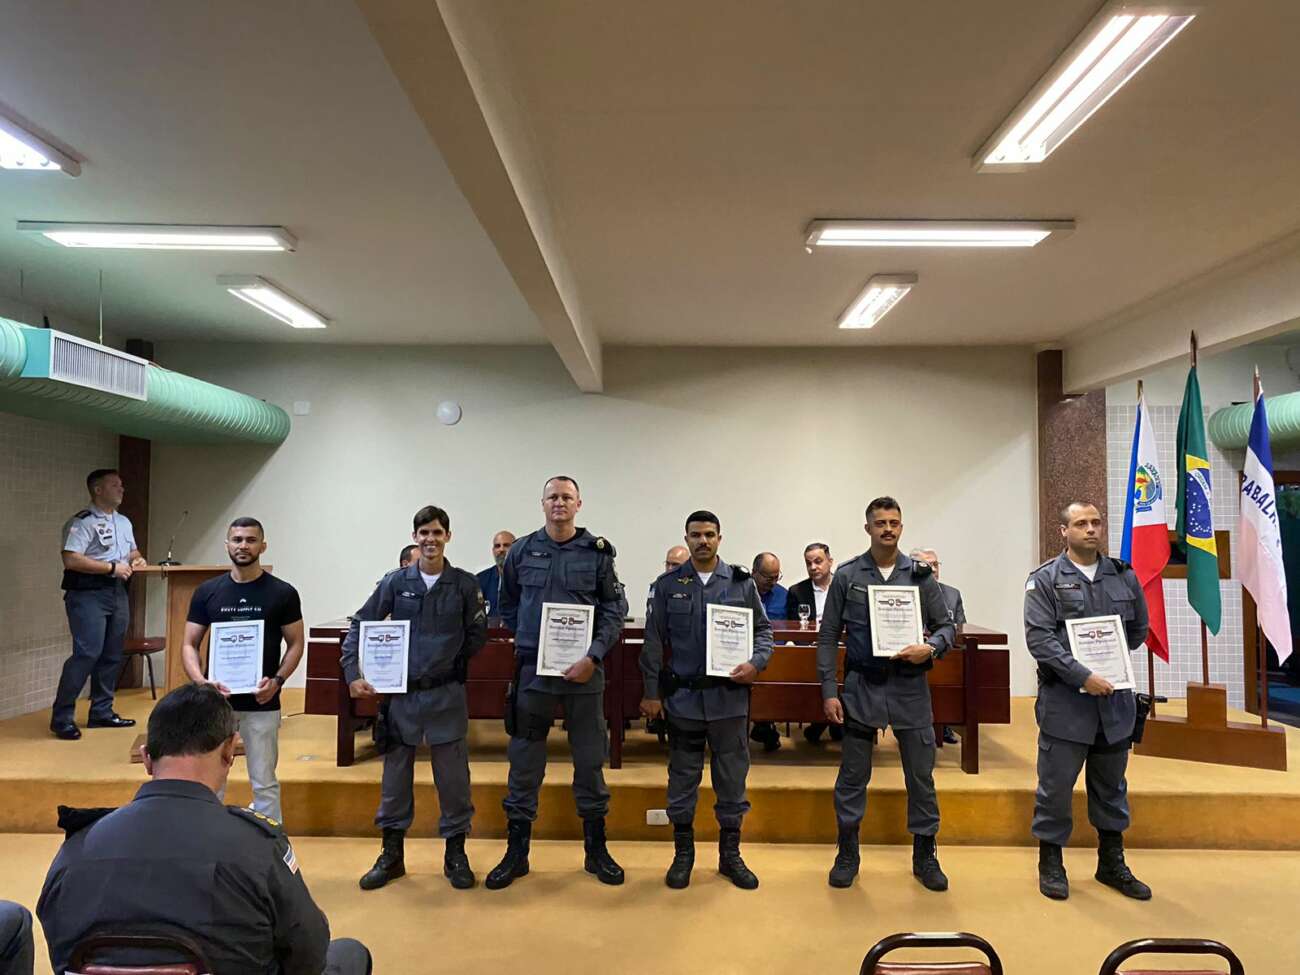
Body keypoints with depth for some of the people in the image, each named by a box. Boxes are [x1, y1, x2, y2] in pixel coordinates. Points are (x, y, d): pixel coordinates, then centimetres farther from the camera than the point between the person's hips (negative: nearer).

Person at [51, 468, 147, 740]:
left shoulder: (124, 522, 16)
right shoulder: (82, 522, -11)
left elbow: (132, 550, 29)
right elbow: (71, 560, -21)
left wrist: (136, 559, 6)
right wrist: (112, 567, -18)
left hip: (117, 592, 8)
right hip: (88, 593, -8)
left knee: (112, 655, 10)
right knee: (87, 654, -13)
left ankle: (102, 712, 20)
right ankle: (62, 718, -2)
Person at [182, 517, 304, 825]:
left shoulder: (282, 593, -2)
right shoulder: (207, 592, 3)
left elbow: (296, 643, 2)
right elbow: (189, 644, 5)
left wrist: (277, 680, -15)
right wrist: (201, 681, -13)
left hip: (262, 704, -2)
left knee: (264, 783, 6)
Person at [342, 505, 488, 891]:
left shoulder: (465, 584, -1)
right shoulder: (395, 582, 1)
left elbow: (477, 636, 1)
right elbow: (359, 627, 4)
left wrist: (448, 663, -3)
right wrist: (353, 674, -3)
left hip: (447, 695, -1)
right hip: (401, 693, 1)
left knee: (453, 778, 6)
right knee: (395, 777, 11)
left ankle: (455, 854, 22)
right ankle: (391, 855, 27)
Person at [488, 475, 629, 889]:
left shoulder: (597, 552, 0)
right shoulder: (522, 552, 3)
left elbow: (614, 610, -1)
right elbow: (508, 607, 13)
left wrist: (593, 656, -11)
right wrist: (529, 641, 3)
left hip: (584, 671, 0)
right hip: (532, 670, 1)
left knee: (590, 761, 9)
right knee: (524, 763, 8)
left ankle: (596, 850, 24)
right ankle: (516, 852, 22)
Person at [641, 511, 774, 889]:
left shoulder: (742, 583, 3)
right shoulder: (668, 585, 2)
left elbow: (763, 629, 8)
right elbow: (654, 641, 3)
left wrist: (756, 662, -11)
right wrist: (652, 692, 0)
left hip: (729, 696, 0)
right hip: (682, 696, 0)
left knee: (732, 777, 9)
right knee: (682, 777, 10)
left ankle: (730, 854, 24)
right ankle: (683, 853, 25)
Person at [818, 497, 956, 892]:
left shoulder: (921, 575, 3)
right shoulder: (847, 575, 0)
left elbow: (945, 625, 8)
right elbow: (828, 636, 1)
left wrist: (931, 648, -15)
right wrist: (829, 691, -4)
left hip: (910, 688, 1)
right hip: (861, 686, -1)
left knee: (921, 775, 9)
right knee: (853, 775, 7)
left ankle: (924, 855, 27)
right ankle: (847, 853, 23)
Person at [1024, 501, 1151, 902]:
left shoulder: (1124, 576, 6)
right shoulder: (1045, 579, -7)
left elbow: (1139, 628, 17)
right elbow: (1040, 638, -14)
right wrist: (1083, 676, -20)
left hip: (1115, 699, 4)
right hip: (1064, 700, -4)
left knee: (1111, 786, 17)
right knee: (1056, 785, 5)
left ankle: (1112, 863, 33)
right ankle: (1051, 864, 21)